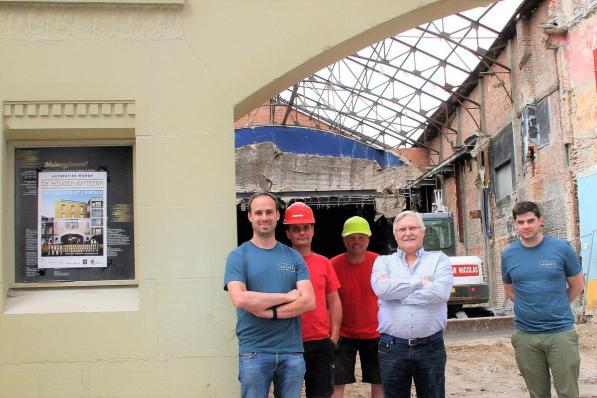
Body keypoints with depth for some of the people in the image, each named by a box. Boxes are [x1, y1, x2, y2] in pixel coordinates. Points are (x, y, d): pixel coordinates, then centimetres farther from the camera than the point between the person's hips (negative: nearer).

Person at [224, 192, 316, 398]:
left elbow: (308, 301, -3)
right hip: (254, 352, -3)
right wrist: (287, 296, -10)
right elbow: (240, 299, -16)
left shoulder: (294, 257, 8)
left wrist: (270, 312, -14)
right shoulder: (238, 256, -1)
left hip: (292, 351, 3)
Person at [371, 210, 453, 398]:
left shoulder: (439, 259, 5)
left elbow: (441, 291, -14)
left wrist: (397, 291, -10)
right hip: (392, 347, 1)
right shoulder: (383, 262, 8)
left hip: (431, 346, -1)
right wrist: (421, 282, -11)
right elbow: (381, 287, -14)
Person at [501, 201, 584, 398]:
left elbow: (577, 285, 8)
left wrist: (557, 308, 10)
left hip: (561, 332, -2)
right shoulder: (508, 255, 3)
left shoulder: (561, 248, -4)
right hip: (525, 336, 2)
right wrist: (530, 307, 9)